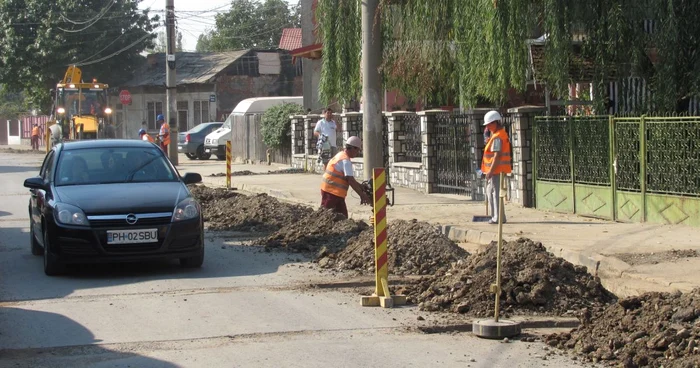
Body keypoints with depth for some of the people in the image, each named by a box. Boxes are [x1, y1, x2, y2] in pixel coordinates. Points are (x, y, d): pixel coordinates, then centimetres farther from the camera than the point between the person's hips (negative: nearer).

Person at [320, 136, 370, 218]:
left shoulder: (341, 155, 15)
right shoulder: (345, 160, -17)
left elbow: (350, 179, 21)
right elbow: (351, 181, -24)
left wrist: (361, 187, 16)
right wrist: (362, 195, -22)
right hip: (331, 192, -10)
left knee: (343, 216, 9)